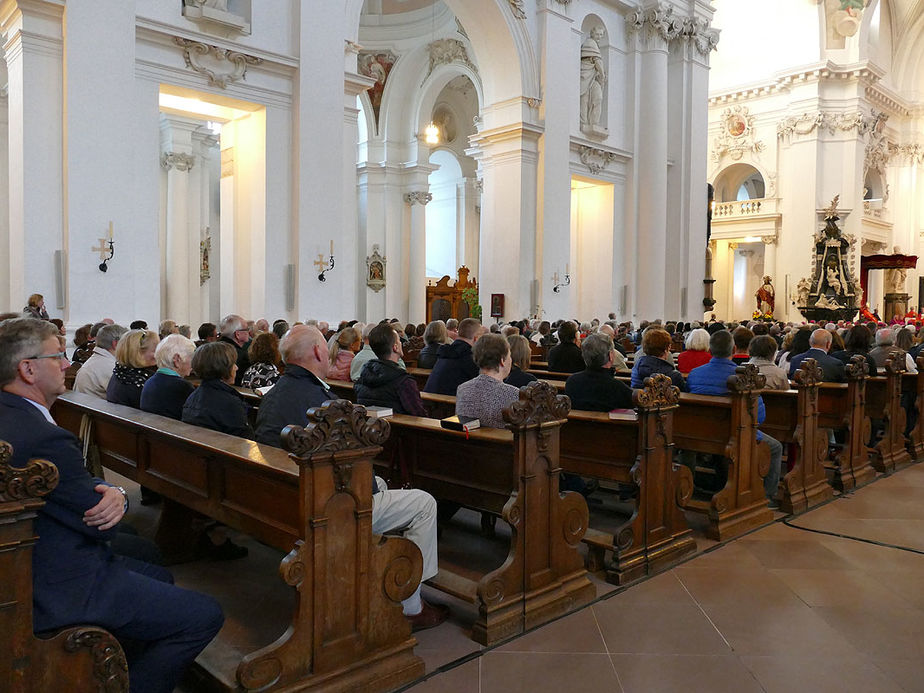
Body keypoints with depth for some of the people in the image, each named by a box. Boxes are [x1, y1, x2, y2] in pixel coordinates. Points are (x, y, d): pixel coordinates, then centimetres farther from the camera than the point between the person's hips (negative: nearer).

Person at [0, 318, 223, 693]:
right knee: (204, 615, -9)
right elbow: (104, 527, -21)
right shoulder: (43, 438, -30)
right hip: (59, 593, -11)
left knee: (159, 576, 28)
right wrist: (112, 498, 1)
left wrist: (113, 494, -15)